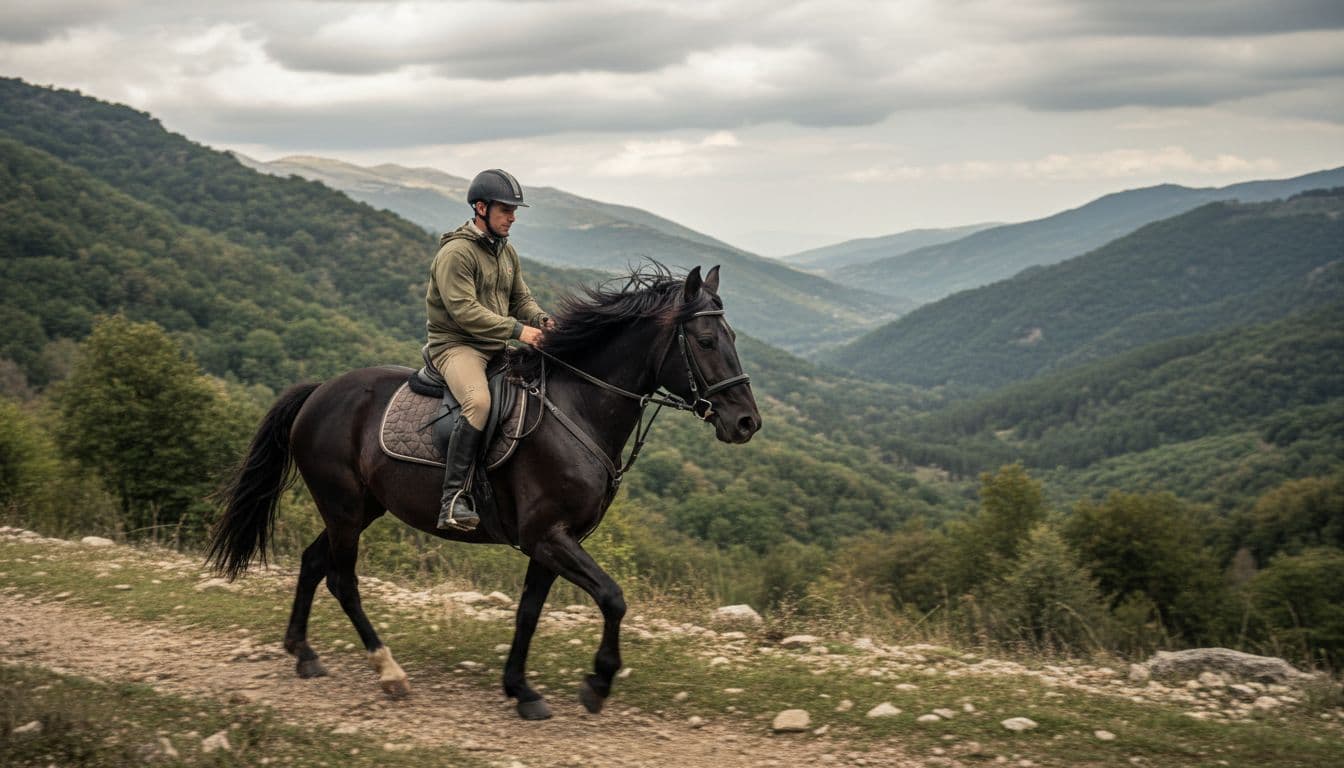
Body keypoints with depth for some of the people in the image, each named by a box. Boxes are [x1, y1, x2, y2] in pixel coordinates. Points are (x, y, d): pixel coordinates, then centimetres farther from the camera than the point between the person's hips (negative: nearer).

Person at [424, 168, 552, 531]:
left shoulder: (507, 251, 15)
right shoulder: (455, 253, -13)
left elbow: (521, 300, 17)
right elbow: (464, 310, -22)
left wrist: (541, 320, -7)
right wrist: (516, 329, -27)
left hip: (495, 348, 9)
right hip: (455, 345, -9)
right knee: (478, 402, -35)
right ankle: (453, 499, -34)